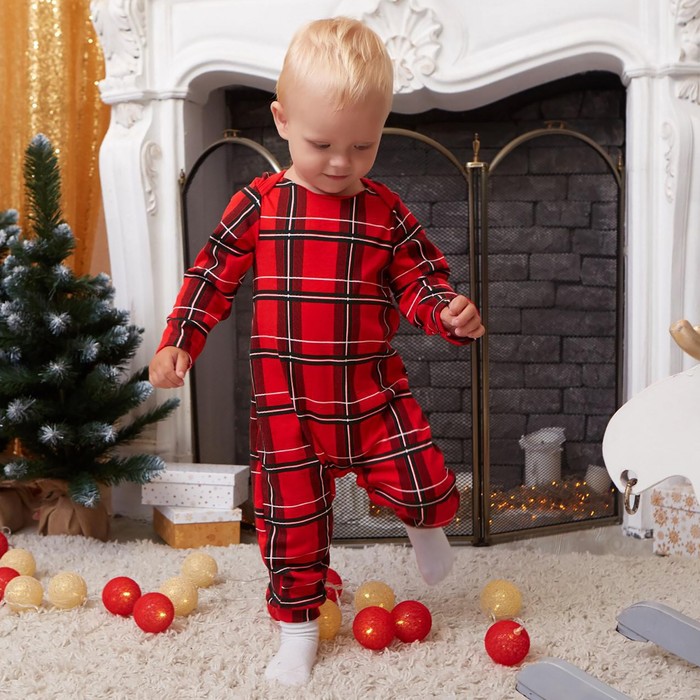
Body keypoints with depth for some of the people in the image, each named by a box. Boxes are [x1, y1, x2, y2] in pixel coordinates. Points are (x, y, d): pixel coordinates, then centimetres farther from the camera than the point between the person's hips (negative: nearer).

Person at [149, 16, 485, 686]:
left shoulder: (385, 212, 0)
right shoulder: (259, 204, -3)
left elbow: (418, 281, 5)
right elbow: (213, 275, 4)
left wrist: (449, 312, -16)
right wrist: (177, 342, -1)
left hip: (374, 392, 1)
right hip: (287, 400, 0)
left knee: (427, 487, -5)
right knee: (291, 517, 6)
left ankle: (422, 523, 33)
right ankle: (297, 626, 27)